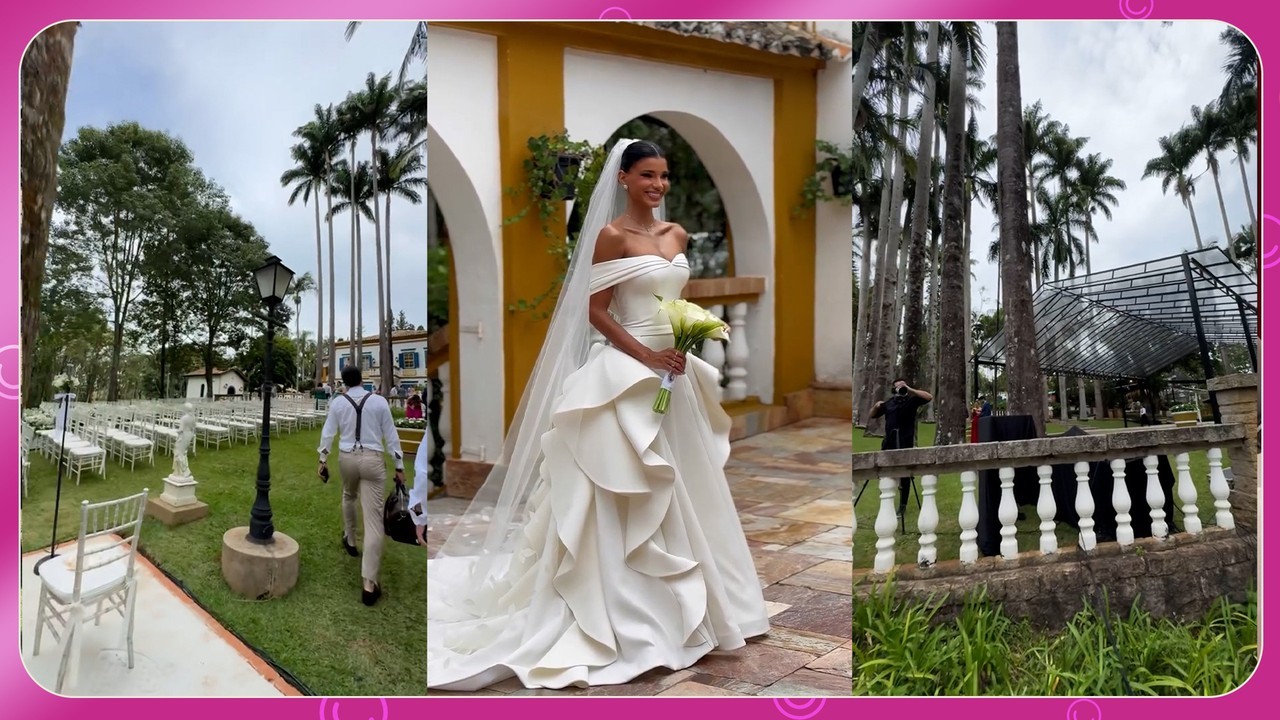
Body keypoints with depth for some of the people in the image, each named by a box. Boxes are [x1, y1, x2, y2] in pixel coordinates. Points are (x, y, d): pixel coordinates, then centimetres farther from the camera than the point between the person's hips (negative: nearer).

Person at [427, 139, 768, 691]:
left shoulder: (677, 234, 11)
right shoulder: (611, 235, -10)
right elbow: (596, 313, -13)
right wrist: (647, 356, -19)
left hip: (674, 370, 8)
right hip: (628, 371, -7)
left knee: (677, 484, 14)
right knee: (630, 488, -1)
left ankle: (676, 597, 30)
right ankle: (629, 606, 12)